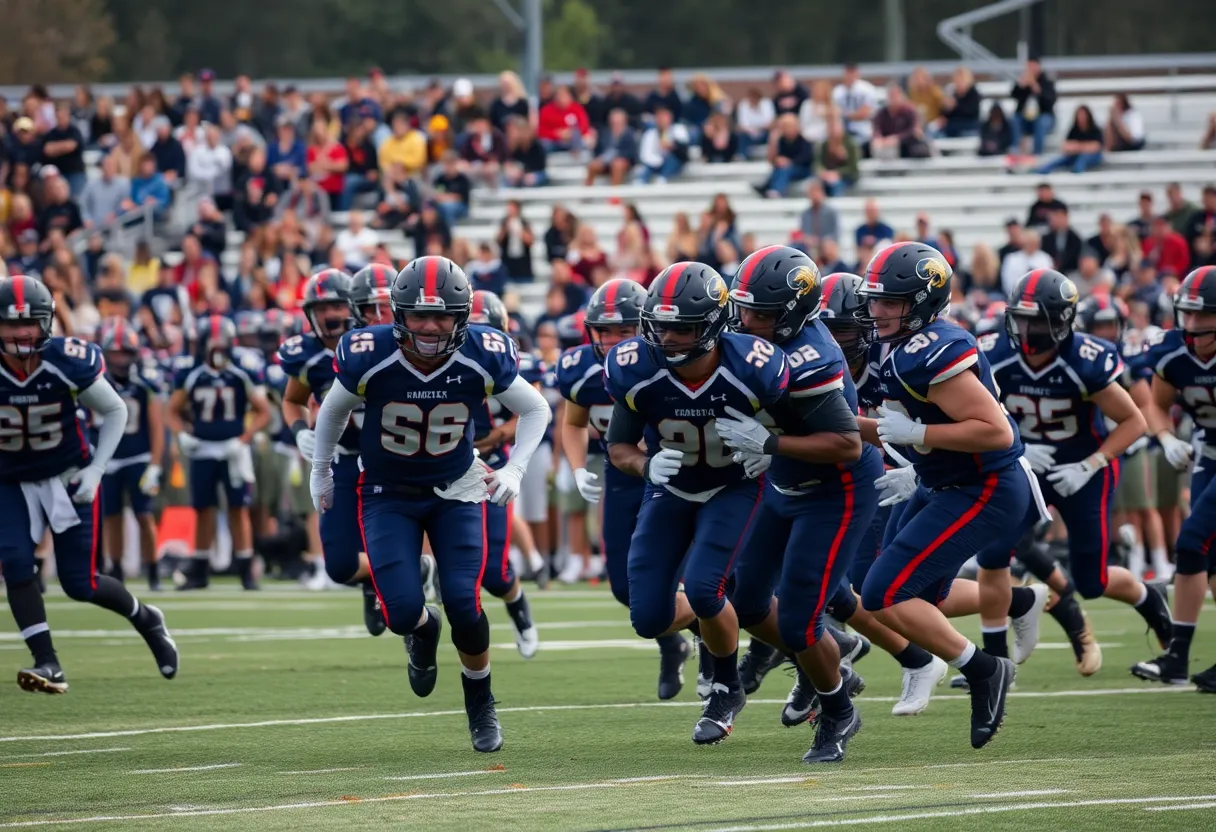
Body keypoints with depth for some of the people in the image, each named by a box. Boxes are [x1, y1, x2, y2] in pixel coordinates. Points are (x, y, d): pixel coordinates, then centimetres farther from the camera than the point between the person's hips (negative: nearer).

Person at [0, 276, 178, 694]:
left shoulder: (69, 362, -23)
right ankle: (48, 664, -12)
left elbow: (115, 412, -5)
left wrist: (95, 470, -13)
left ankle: (146, 620, 29)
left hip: (68, 478, -2)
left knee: (80, 584, -2)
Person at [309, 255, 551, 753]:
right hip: (388, 493, 0)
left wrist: (515, 469, -14)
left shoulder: (483, 359, -21)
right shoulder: (368, 358, -23)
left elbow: (534, 410, -1)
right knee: (402, 612, -14)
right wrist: (319, 472, 11)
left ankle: (480, 705, 15)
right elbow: (334, 410, 0)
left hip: (455, 489, 0)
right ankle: (423, 631, 27)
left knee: (464, 605, -14)